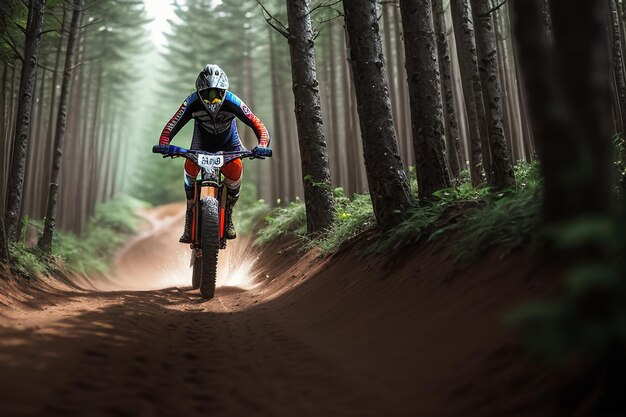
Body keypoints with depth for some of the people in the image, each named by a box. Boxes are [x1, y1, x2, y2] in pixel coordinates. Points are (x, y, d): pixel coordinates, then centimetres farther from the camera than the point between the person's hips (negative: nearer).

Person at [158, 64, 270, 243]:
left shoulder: (232, 102, -33)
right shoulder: (192, 102, -30)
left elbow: (258, 125, -34)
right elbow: (171, 127, -30)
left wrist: (262, 145, -51)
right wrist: (164, 144, -49)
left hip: (228, 138, 0)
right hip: (203, 136, 1)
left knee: (235, 167, -25)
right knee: (190, 164, -25)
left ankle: (228, 214, -4)